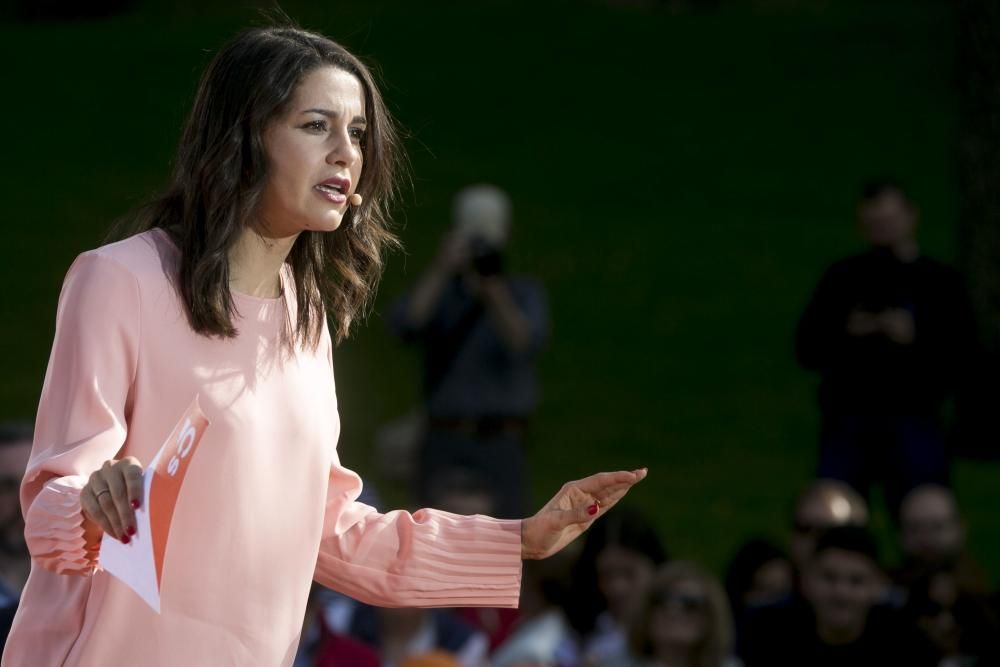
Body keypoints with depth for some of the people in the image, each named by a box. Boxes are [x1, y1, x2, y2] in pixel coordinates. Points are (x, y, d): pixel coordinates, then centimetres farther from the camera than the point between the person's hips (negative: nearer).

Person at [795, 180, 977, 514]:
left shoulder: (940, 283, 5)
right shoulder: (843, 278, 9)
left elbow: (958, 360, -1)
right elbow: (807, 349, 6)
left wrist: (915, 339, -16)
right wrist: (849, 333, -11)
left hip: (913, 422, -2)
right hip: (847, 421, 2)